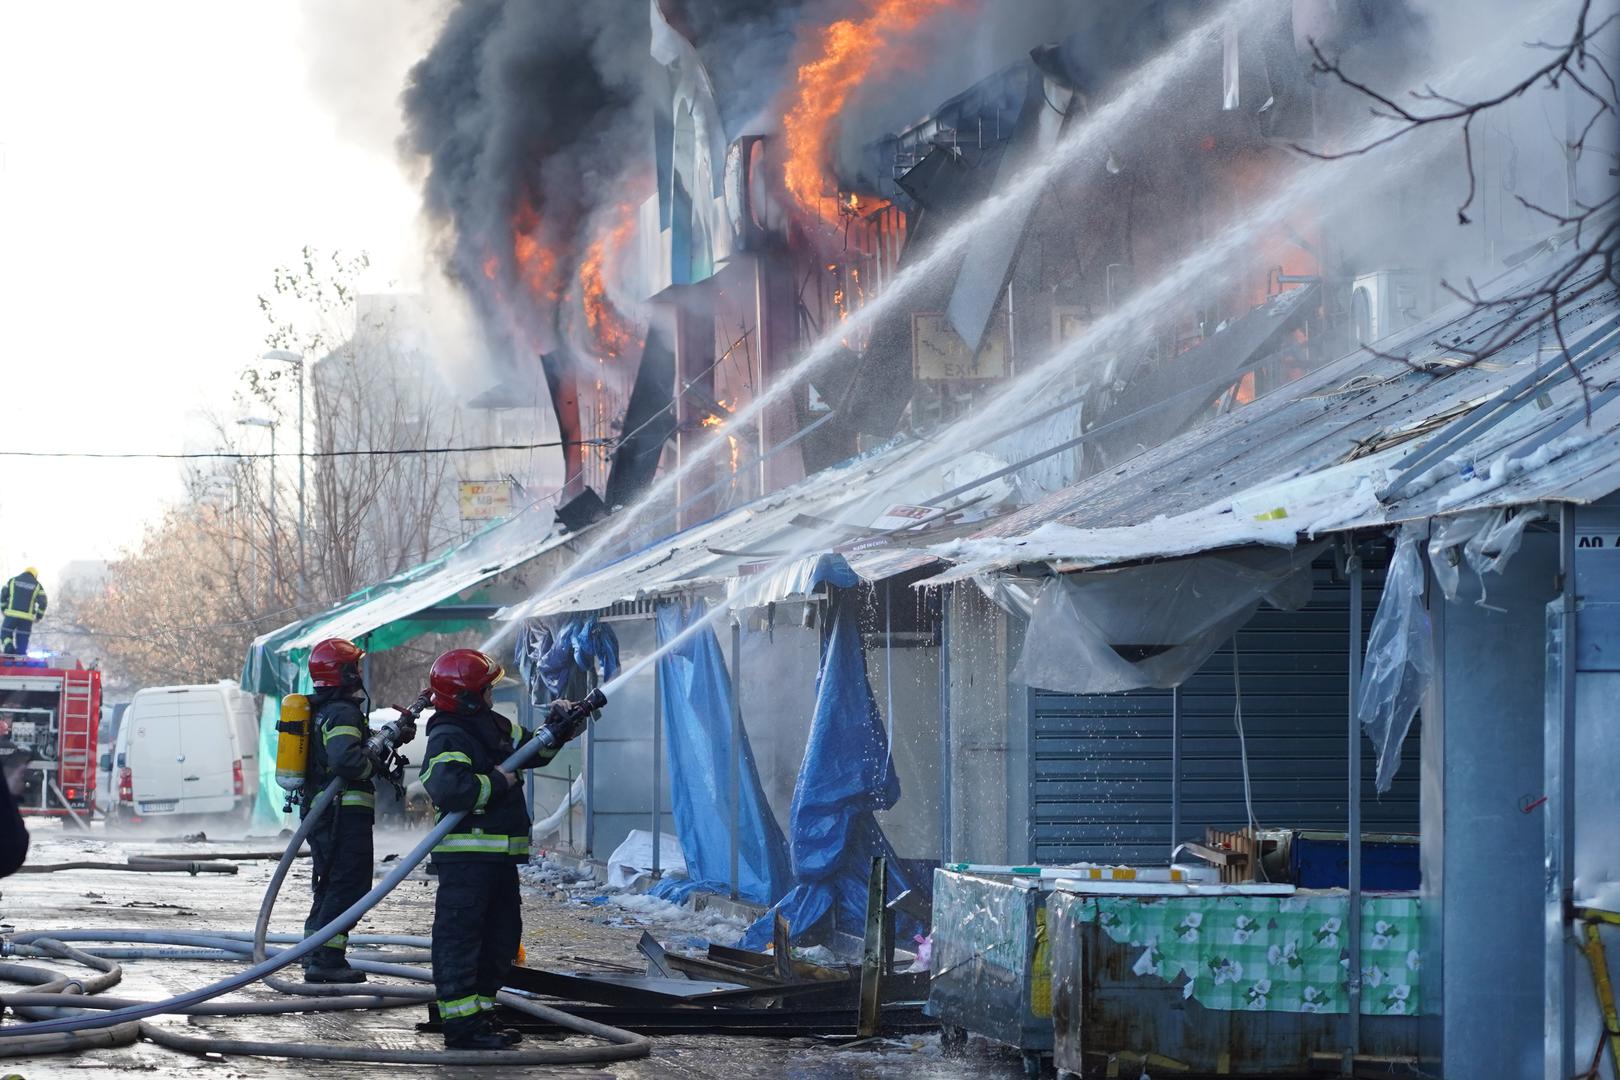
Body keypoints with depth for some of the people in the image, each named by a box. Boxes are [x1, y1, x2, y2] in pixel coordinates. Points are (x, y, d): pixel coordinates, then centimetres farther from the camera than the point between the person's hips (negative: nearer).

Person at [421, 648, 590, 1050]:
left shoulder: (493, 726, 14)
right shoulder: (448, 739, -15)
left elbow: (533, 752, 28)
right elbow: (450, 790, -31)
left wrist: (556, 730, 9)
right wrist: (499, 780, -20)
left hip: (500, 856, 10)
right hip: (465, 855, -10)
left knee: (501, 937, 15)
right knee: (460, 937, -7)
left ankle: (480, 1012, 23)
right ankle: (460, 1024, -8)